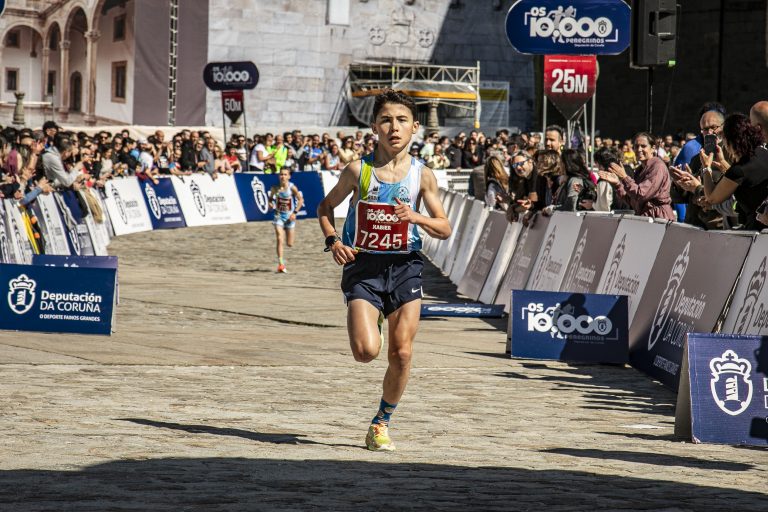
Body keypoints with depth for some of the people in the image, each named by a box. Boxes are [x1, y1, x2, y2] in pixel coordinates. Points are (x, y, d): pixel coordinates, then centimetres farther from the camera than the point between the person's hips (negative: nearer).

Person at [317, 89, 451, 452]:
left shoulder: (422, 176, 1)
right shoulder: (358, 170, -2)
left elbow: (445, 230, 4)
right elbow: (325, 208, 13)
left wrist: (416, 217, -16)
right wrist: (332, 240, -6)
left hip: (404, 266, 2)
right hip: (363, 264, -1)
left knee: (401, 353, -4)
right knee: (366, 351, -17)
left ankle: (382, 421, 18)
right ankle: (368, 323, 22)